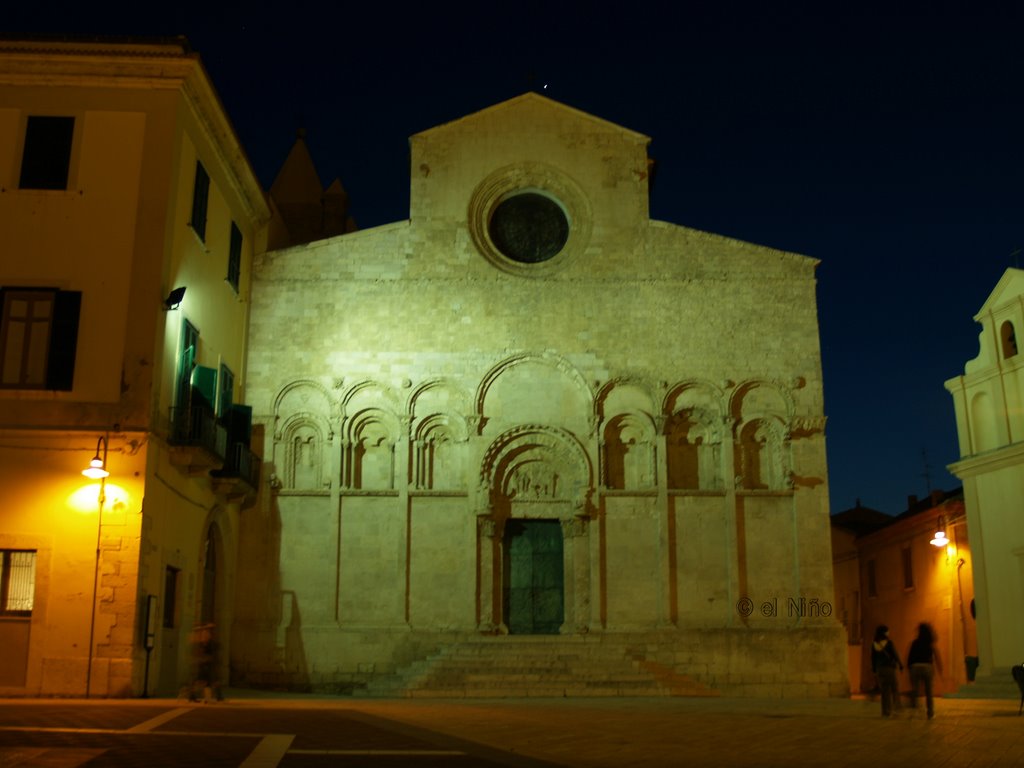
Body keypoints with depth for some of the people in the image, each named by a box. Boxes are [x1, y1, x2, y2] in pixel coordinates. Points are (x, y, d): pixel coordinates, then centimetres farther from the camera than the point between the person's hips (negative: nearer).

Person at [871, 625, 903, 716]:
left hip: (880, 668, 4)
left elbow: (873, 658, 6)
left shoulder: (874, 644, 2)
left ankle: (885, 711, 6)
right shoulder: (888, 643, -11)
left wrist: (874, 671, 13)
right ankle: (896, 709, 0)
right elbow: (895, 655, -10)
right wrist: (901, 666, 3)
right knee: (894, 689, 7)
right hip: (889, 668, -4)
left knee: (884, 691, 9)